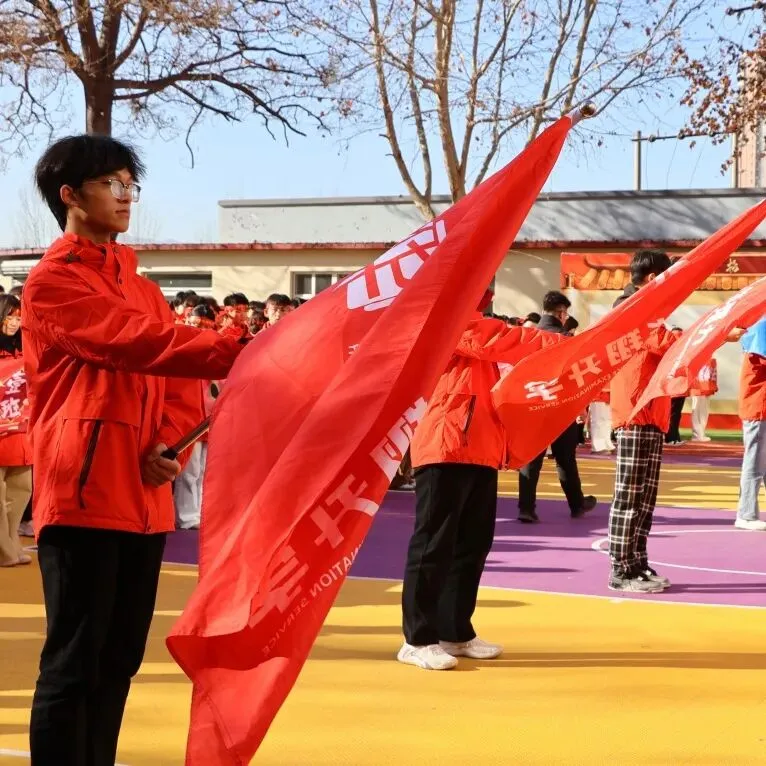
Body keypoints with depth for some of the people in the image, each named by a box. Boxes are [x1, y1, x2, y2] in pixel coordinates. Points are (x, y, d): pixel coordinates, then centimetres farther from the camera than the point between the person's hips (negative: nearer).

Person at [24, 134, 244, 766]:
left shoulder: (140, 284, 20)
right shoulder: (53, 281, -4)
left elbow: (178, 375, 11)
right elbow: (142, 342, -18)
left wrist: (172, 446, -7)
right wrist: (240, 355, -23)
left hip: (143, 497, 8)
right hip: (84, 494, -7)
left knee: (119, 660, 13)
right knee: (74, 663, -5)